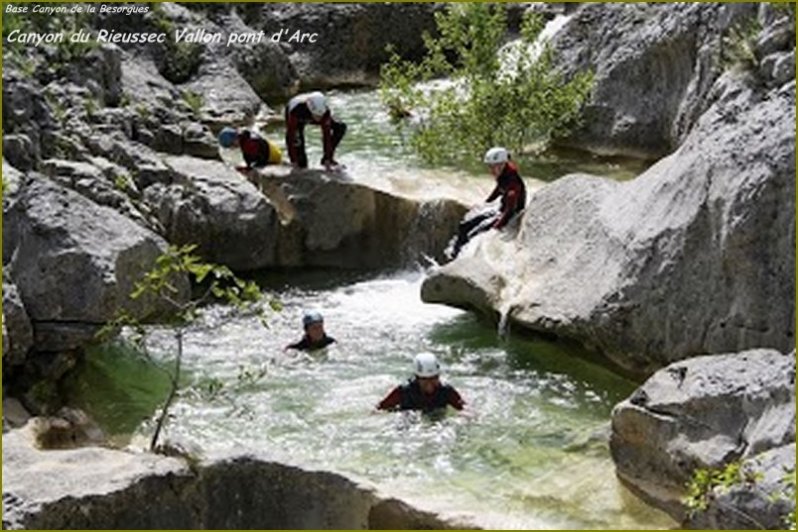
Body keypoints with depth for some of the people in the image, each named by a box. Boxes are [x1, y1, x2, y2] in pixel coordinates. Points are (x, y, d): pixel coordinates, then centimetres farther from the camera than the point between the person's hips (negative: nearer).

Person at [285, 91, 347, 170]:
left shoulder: (325, 111, -36)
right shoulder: (295, 111, -46)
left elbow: (326, 135, -29)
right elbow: (291, 135, -41)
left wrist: (327, 160, -30)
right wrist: (294, 162, -41)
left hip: (311, 118, 3)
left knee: (341, 127, -17)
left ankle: (327, 158, -2)